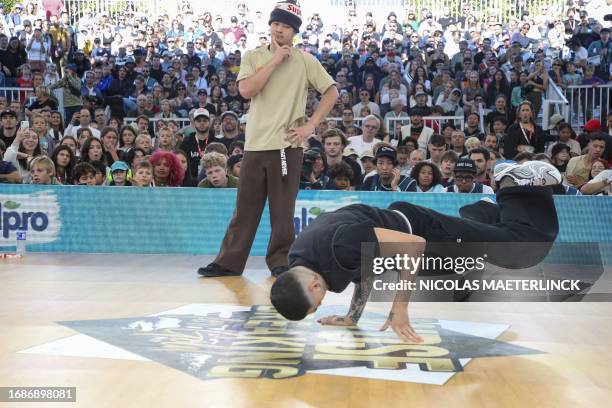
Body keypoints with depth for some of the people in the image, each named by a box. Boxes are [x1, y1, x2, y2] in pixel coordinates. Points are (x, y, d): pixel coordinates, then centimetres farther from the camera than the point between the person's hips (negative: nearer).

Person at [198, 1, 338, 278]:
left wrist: (311, 125, -7)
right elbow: (246, 90, -8)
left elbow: (332, 92, 2)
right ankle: (229, 262, 14)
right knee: (245, 207, 7)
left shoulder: (305, 61, 3)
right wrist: (274, 60, -8)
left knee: (283, 210, 1)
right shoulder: (252, 57, 8)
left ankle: (280, 261, 13)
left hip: (286, 145, -2)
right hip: (254, 144, 2)